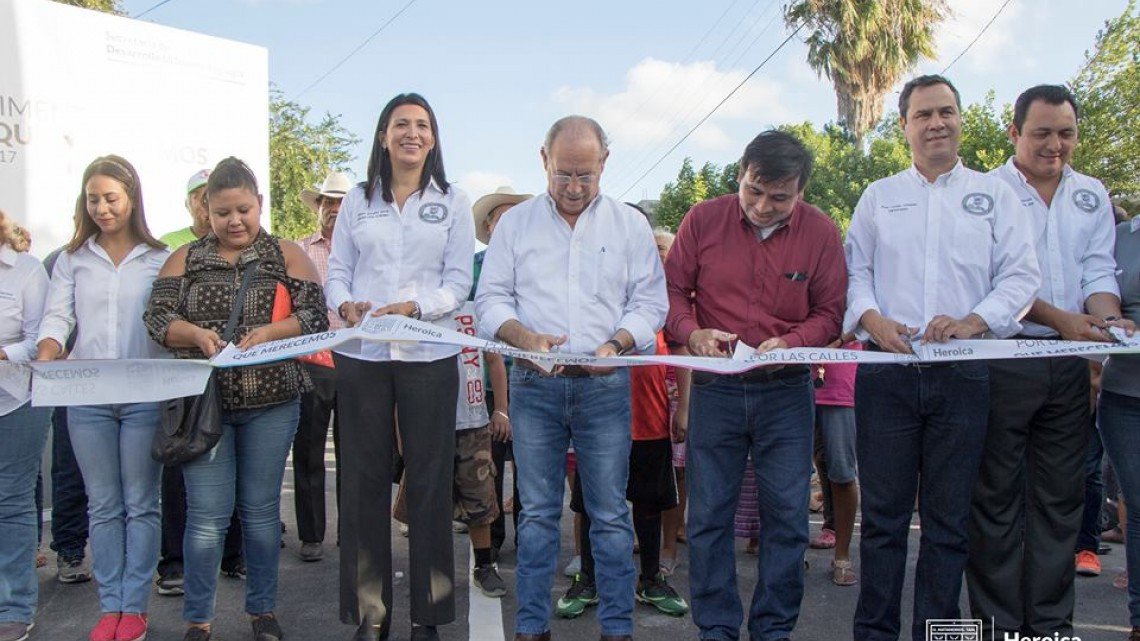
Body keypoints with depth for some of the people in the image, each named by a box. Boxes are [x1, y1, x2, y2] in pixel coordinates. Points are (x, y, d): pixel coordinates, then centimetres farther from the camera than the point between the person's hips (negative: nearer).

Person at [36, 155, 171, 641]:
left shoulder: (160, 260, 2)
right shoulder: (72, 260, 9)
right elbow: (57, 316, 2)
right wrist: (46, 357, -18)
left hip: (145, 396, -2)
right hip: (86, 397, 2)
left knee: (141, 504, 4)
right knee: (103, 505, 9)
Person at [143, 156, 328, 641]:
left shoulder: (287, 255, 5)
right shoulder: (186, 258, 8)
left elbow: (315, 316, -4)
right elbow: (156, 316, 0)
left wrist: (271, 331, -21)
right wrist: (196, 333, -19)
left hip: (271, 404, 0)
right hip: (202, 402, 0)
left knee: (261, 510, 9)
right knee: (206, 515, 0)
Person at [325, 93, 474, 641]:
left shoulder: (453, 204, 7)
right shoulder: (357, 201, 13)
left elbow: (459, 282, 1)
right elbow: (337, 272, 11)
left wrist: (412, 307, -16)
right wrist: (345, 304, -11)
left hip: (428, 355, -1)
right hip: (360, 355, 2)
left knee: (430, 481, 2)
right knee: (364, 479, 5)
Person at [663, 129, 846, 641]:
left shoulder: (820, 232, -3)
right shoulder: (703, 220, -3)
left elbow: (830, 312, 0)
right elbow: (673, 290, 2)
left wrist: (790, 342, -18)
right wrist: (692, 333, -17)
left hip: (786, 391, 0)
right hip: (715, 387, 0)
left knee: (786, 516, 5)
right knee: (709, 516, 5)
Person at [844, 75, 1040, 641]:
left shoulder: (994, 195, 12)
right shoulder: (878, 197, 14)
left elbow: (1021, 276, 4)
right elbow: (854, 272, 10)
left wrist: (974, 320, -14)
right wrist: (872, 319, -11)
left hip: (963, 375, 0)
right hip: (886, 371, 0)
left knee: (949, 519, 6)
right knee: (883, 513, 3)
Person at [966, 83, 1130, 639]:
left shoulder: (1092, 195, 14)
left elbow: (1098, 271, 7)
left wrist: (1107, 319, -13)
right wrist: (1059, 318, -20)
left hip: (1070, 365, 5)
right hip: (1003, 359, -5)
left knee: (1060, 497, 9)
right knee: (998, 496, 1)